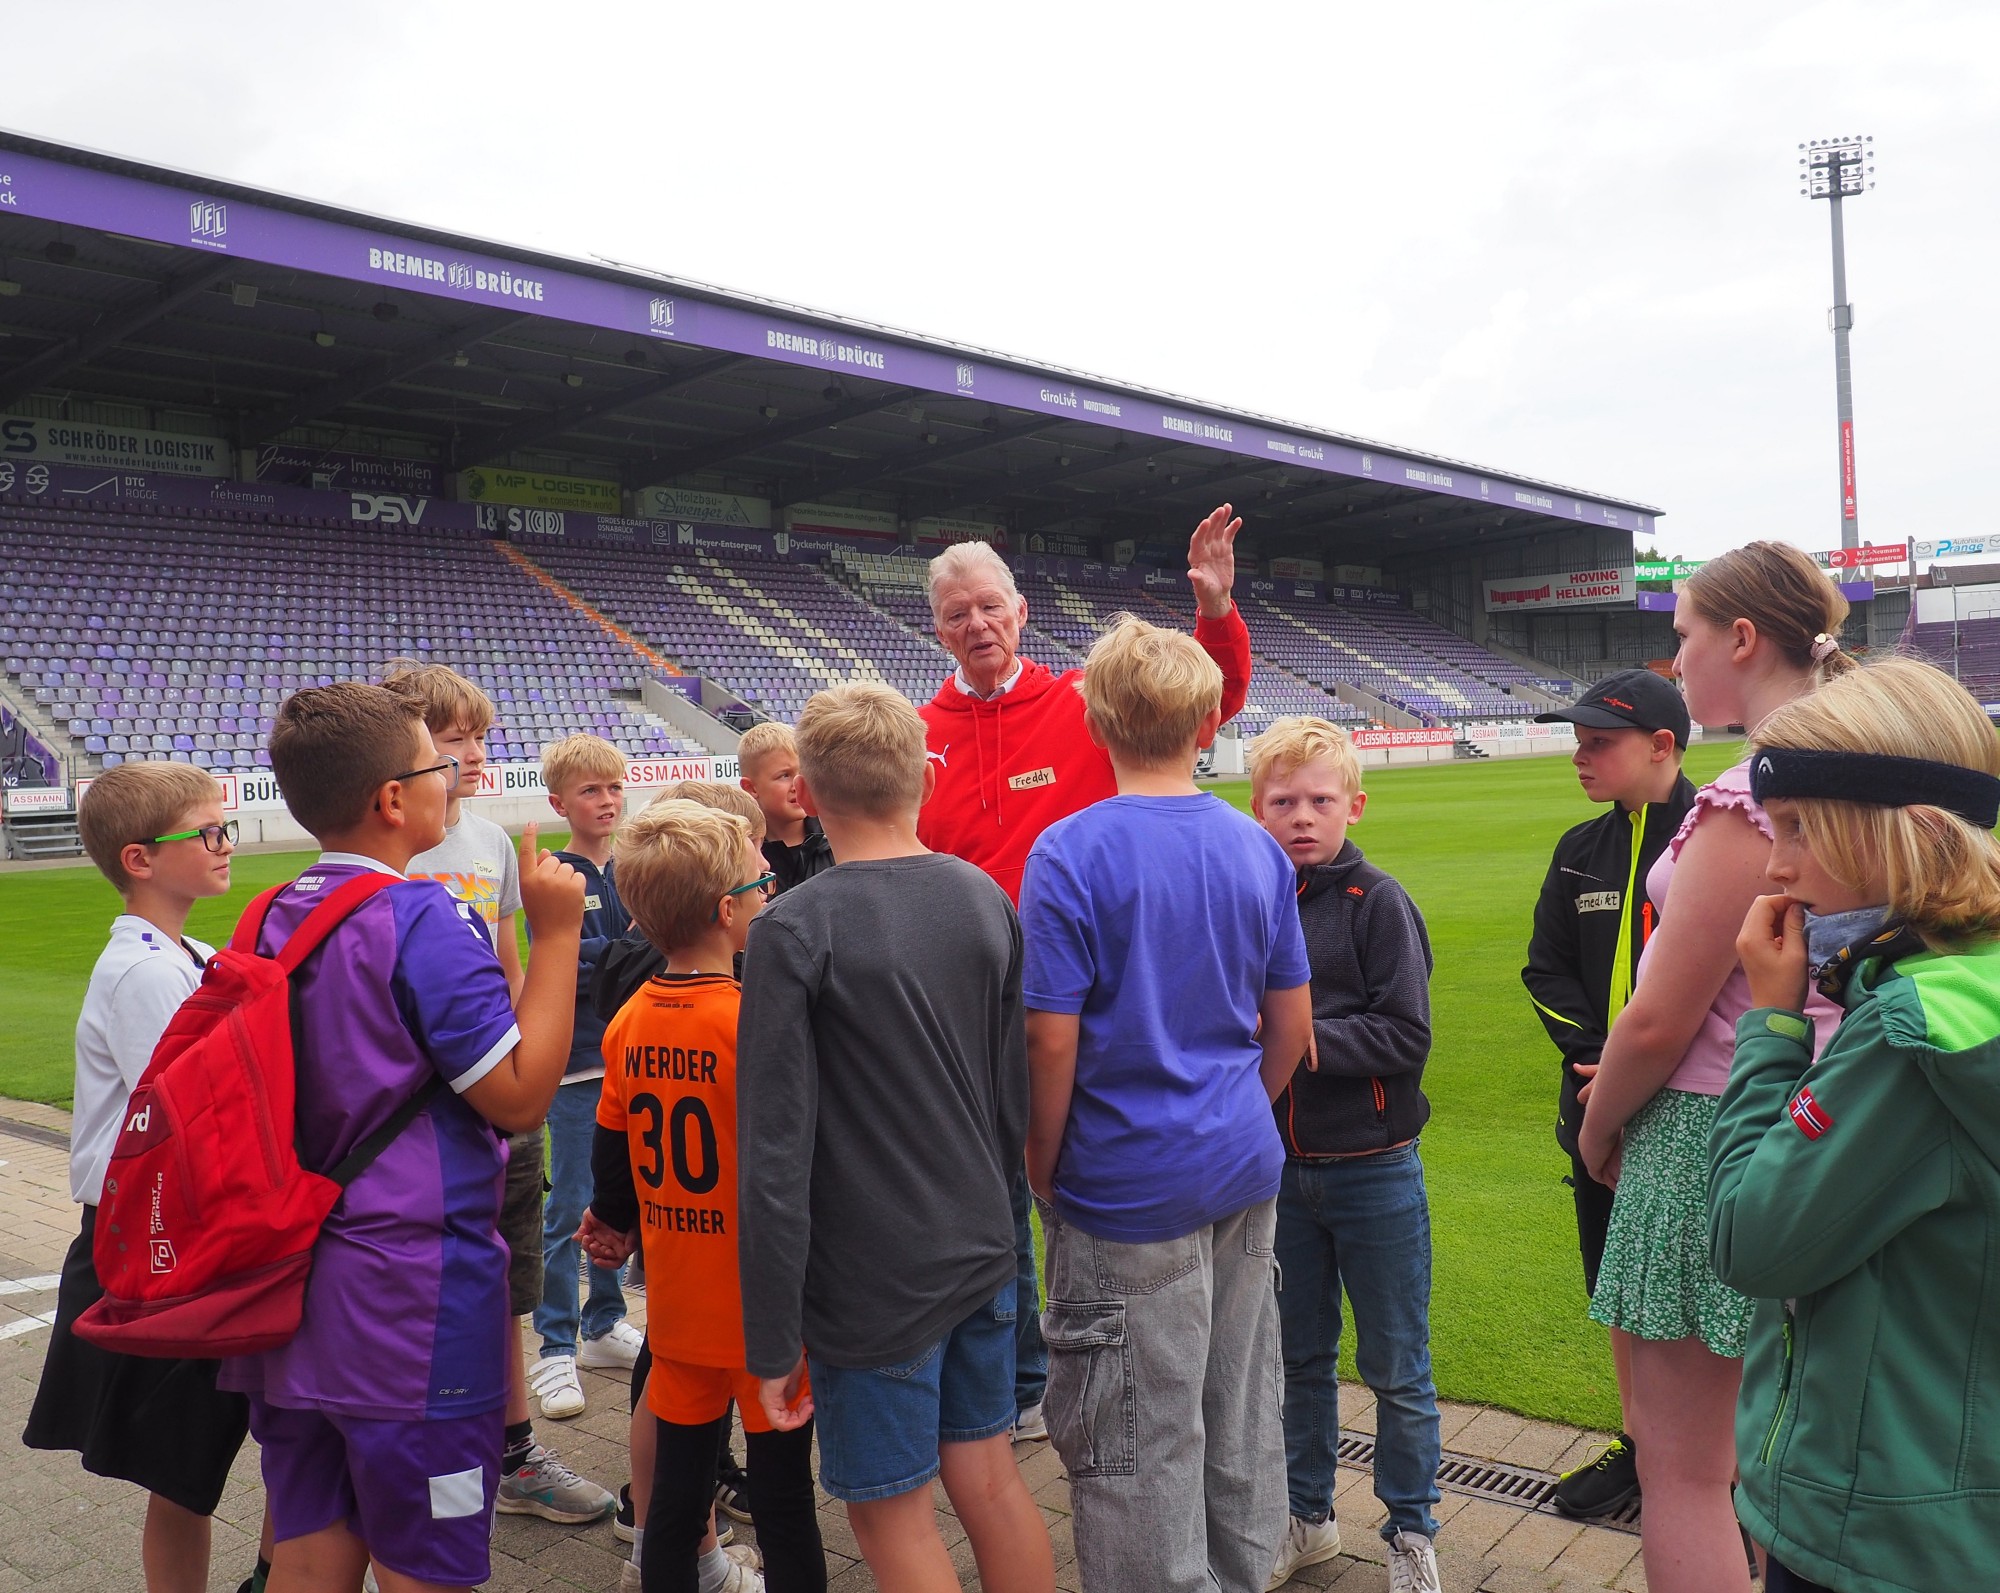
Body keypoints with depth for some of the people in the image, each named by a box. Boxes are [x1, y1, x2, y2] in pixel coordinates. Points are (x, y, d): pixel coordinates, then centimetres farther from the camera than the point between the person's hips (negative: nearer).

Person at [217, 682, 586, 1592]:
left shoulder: (274, 920, 7)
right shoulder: (422, 918, -18)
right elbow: (520, 1097, -19)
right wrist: (557, 932, -15)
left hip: (294, 1294, 8)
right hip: (414, 1304, -8)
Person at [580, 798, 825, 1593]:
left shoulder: (630, 1020, -2)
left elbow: (613, 1153, 8)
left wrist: (617, 1222, 27)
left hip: (679, 1302, 6)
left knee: (677, 1489, 16)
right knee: (784, 1497, 7)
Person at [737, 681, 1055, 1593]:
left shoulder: (796, 929, -18)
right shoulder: (985, 899, 0)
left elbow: (776, 1159, -19)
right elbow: (1015, 1093, 8)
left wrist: (772, 1343, -11)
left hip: (872, 1280, -6)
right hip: (983, 1254, 6)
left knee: (892, 1514, 11)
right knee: (991, 1483, 18)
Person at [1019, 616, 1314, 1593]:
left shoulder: (1069, 854, -16)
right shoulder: (1257, 849, 1)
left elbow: (1053, 1039, -17)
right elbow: (1293, 1022, 7)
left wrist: (1043, 1171, -3)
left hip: (1129, 1183, -6)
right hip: (1245, 1166, 6)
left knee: (1142, 1441, 8)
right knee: (1243, 1412, 20)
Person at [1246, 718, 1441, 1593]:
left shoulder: (1378, 903, -11)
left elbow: (1406, 1037, -16)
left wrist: (1305, 1040, -21)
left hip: (1373, 1173, -3)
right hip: (1280, 1170, 4)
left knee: (1396, 1369, 11)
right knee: (1299, 1357, 19)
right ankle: (1307, 1517, 37)